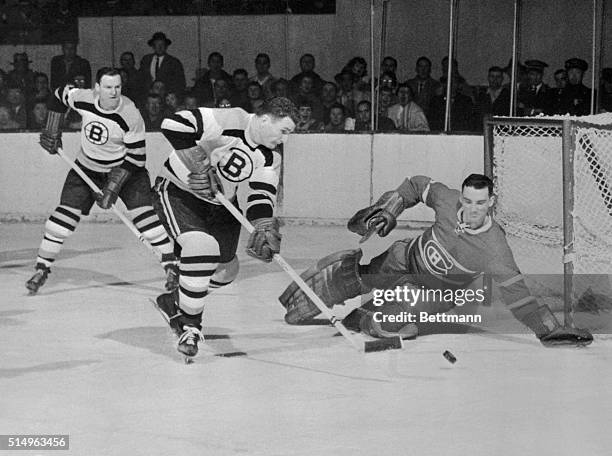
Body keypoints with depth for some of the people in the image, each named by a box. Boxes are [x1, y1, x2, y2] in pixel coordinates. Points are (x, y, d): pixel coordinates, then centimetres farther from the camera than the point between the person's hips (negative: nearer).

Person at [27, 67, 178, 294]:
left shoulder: (130, 116, -27)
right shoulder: (83, 99, -18)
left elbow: (136, 157, -22)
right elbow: (59, 96, 6)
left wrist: (113, 186, -25)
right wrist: (51, 132, 4)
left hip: (124, 168, -3)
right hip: (87, 167, 3)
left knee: (143, 212, -18)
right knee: (65, 215, -6)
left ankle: (171, 265, -10)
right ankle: (42, 269, 6)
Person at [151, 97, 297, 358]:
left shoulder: (270, 157, -5)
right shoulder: (229, 121, -27)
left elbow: (262, 196, -9)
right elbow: (173, 125, -33)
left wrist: (264, 230, -27)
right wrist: (199, 165, -30)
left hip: (220, 204, 8)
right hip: (177, 190, -8)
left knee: (226, 268, 9)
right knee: (202, 245, -29)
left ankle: (175, 302, 34)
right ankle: (189, 324, -15)